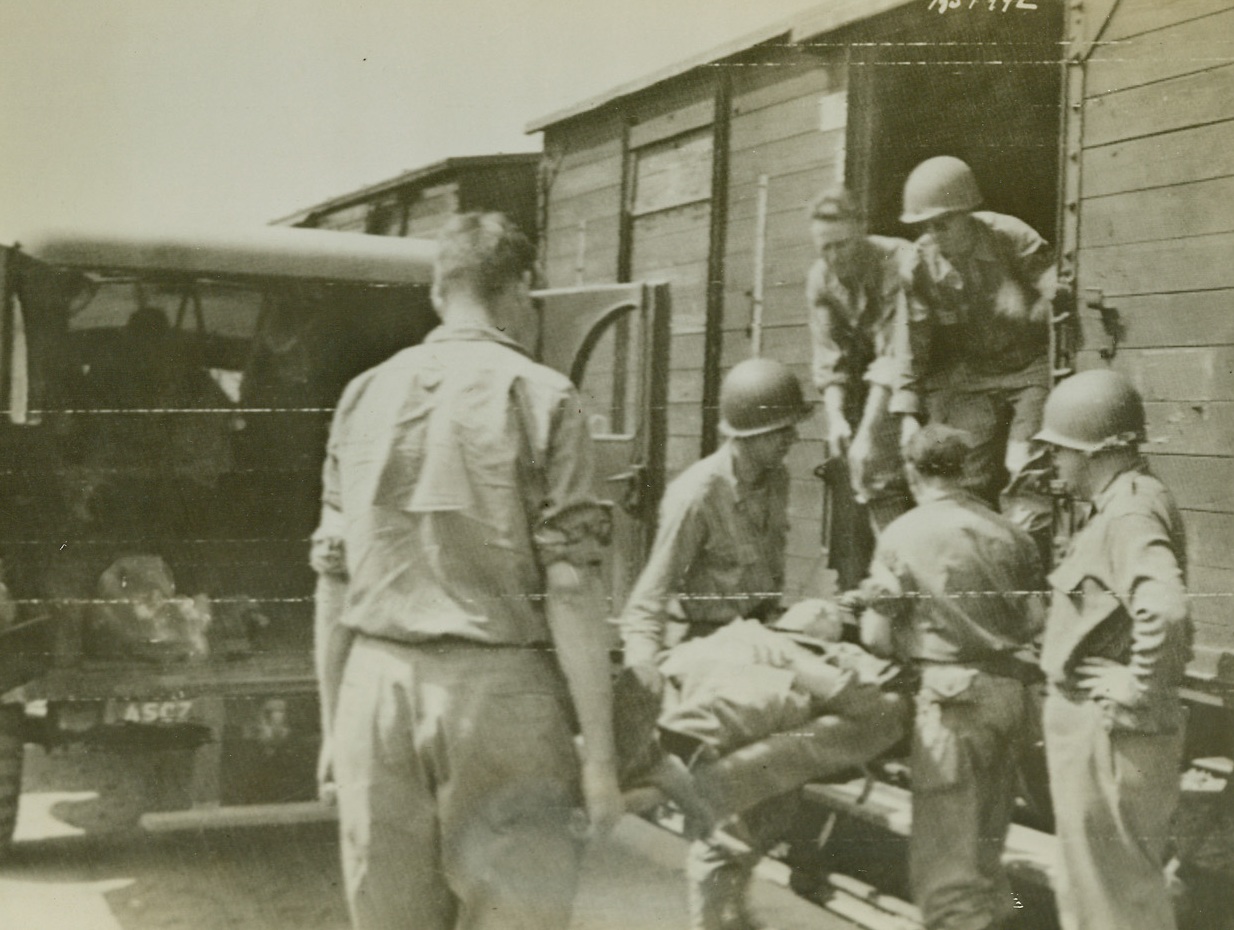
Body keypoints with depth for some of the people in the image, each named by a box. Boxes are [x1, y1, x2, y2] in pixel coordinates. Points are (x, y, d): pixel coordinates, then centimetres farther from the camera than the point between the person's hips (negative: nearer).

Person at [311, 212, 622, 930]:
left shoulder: (365, 396, 10)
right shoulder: (539, 398, -3)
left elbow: (335, 581, 11)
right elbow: (569, 587, -9)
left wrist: (333, 723, 19)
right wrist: (599, 753, -5)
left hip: (378, 686, 5)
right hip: (498, 691, -4)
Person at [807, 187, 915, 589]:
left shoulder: (899, 264, -24)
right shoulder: (820, 278, -5)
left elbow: (895, 356, -29)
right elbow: (829, 358, -5)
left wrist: (868, 432, -34)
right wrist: (835, 418, -22)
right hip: (858, 388, 6)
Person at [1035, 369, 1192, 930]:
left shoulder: (1130, 515, -22)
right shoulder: (1120, 505, 11)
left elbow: (1164, 610, -38)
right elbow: (1153, 606, 23)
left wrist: (1137, 689, -26)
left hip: (1110, 733, -10)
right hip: (1092, 726, 10)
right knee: (1094, 882, 22)